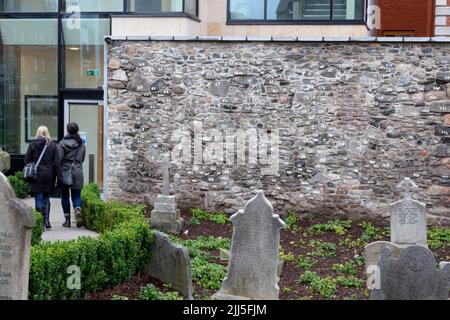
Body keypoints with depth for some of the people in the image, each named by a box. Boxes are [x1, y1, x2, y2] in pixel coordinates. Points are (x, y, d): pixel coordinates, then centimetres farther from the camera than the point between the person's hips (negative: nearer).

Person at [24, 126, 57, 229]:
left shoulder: (32, 144, 0)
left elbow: (27, 160, 1)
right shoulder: (53, 145, 1)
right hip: (48, 174, 1)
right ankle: (46, 220, 9)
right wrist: (54, 178, 3)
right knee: (46, 198, 14)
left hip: (36, 175, -1)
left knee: (39, 198, 2)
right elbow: (55, 163, -1)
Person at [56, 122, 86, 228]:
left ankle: (67, 219, 9)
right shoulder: (81, 144, 3)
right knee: (76, 195, 8)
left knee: (65, 196, 9)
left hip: (64, 173, -2)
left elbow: (58, 161, -9)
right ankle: (78, 210, -20)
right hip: (77, 173, 2)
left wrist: (58, 175, -5)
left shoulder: (62, 143, -8)